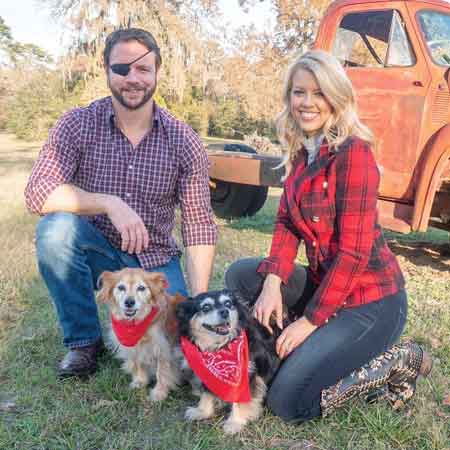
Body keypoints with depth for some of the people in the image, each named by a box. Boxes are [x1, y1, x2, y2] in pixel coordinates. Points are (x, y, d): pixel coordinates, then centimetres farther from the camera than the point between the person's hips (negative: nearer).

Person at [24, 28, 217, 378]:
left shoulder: (184, 141, -8)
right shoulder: (77, 125, -10)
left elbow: (199, 224, -8)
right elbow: (38, 193, -20)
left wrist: (200, 301, -16)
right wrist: (110, 203, -32)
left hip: (155, 261, 1)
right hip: (96, 253, 0)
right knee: (56, 228, -31)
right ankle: (84, 340, -7)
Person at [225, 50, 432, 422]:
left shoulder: (354, 152, -19)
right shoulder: (301, 152, 7)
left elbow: (353, 251, -22)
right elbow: (286, 223, 5)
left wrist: (310, 320, -18)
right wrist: (273, 282, -12)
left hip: (368, 299, -8)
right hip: (323, 282, 8)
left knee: (288, 401, -11)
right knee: (241, 274, 0)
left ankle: (398, 362, 5)